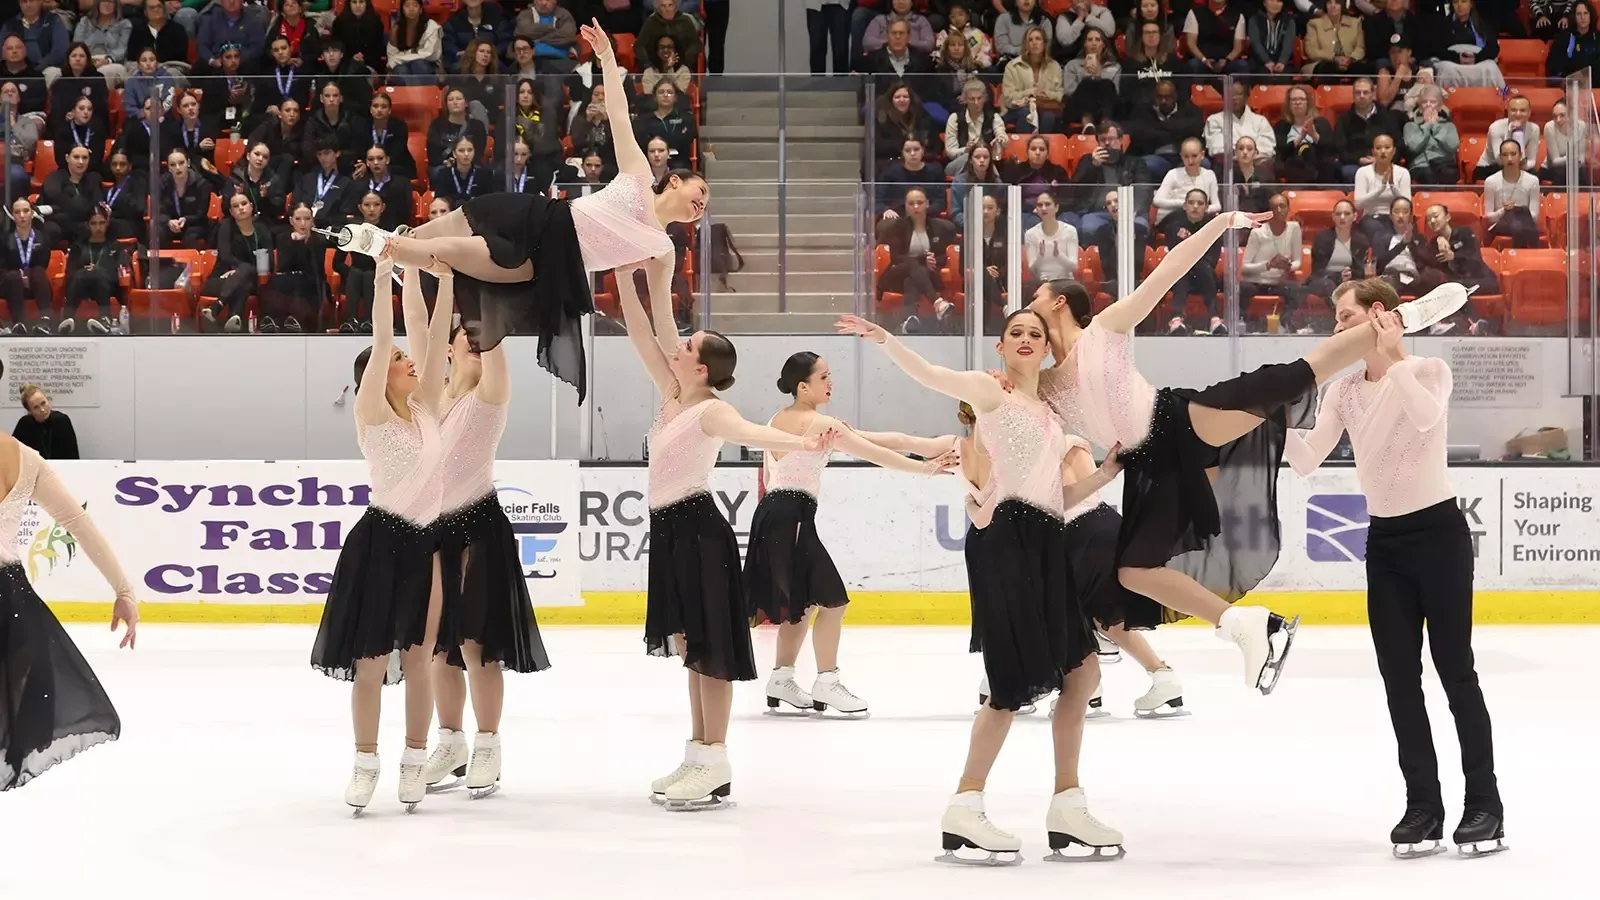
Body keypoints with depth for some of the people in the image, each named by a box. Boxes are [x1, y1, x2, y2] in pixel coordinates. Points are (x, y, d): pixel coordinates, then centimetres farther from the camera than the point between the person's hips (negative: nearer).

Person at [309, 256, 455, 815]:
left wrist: (444, 275, -4)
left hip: (428, 540, 5)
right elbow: (381, 343, -16)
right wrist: (384, 276, -19)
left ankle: (414, 762, 15)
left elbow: (436, 336, 2)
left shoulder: (426, 408, 8)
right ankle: (365, 764, 8)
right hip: (382, 539, -5)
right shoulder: (372, 414, -6)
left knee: (418, 660, 8)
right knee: (372, 660, -1)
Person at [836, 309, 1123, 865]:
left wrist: (1108, 471, 13)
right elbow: (928, 375, -17)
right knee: (1015, 682, -10)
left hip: (1048, 544, 8)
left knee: (1080, 669, 11)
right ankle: (964, 813, -5)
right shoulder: (991, 391, 1)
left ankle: (1067, 809, 21)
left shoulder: (1051, 413, 22)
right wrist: (883, 340, -32)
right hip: (1011, 537, -8)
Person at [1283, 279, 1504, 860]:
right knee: (1399, 679, 5)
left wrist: (1389, 354, -29)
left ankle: (1484, 805, 7)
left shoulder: (1428, 370, -8)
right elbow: (1307, 460, -3)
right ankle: (1423, 807, 12)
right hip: (1384, 541, 6)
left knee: (1455, 669, -2)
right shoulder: (1344, 391, 6)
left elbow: (1425, 416, -31)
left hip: (1437, 532, -6)